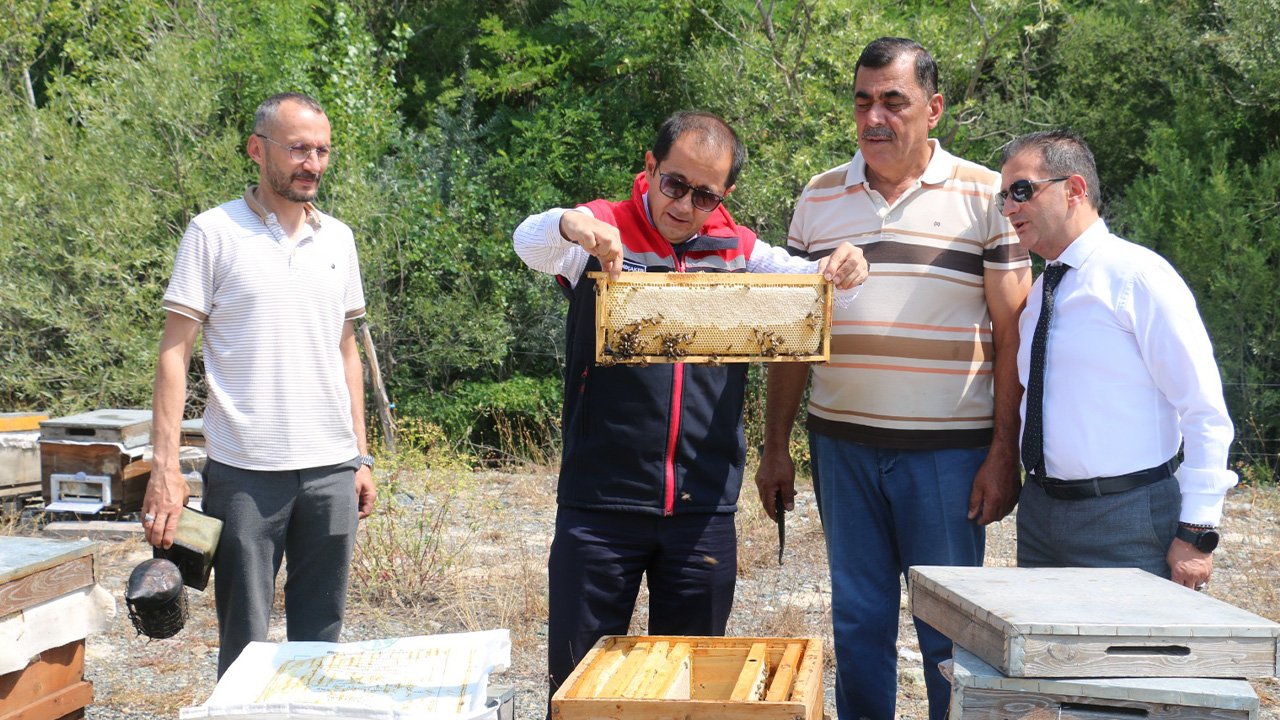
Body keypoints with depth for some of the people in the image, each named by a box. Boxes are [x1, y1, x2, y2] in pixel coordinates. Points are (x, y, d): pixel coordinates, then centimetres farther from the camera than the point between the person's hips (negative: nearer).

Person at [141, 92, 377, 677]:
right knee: (243, 640, 3)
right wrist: (165, 466, -12)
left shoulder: (337, 238, 11)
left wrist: (361, 455, 13)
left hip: (331, 469, 4)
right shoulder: (214, 233, -3)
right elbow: (174, 353, -5)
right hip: (245, 472, -4)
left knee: (320, 636, 10)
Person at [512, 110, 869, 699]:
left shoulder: (738, 252, 8)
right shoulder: (605, 233, -1)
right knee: (578, 677, 4)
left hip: (703, 510, 3)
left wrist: (842, 270, -22)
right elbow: (528, 242, -17)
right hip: (601, 503, -2)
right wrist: (568, 224, -40)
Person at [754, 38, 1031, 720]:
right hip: (842, 443, 3)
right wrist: (775, 446, 8)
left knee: (949, 631, 4)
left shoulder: (984, 196, -1)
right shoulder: (819, 197, 9)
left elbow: (1012, 334, -2)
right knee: (857, 624, 10)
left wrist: (1004, 456, -8)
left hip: (948, 450, -3)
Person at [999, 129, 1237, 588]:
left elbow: (1205, 412, -12)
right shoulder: (1038, 293, 13)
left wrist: (1196, 534, -15)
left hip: (1128, 519, -7)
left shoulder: (1138, 276, -10)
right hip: (1040, 515, 7)